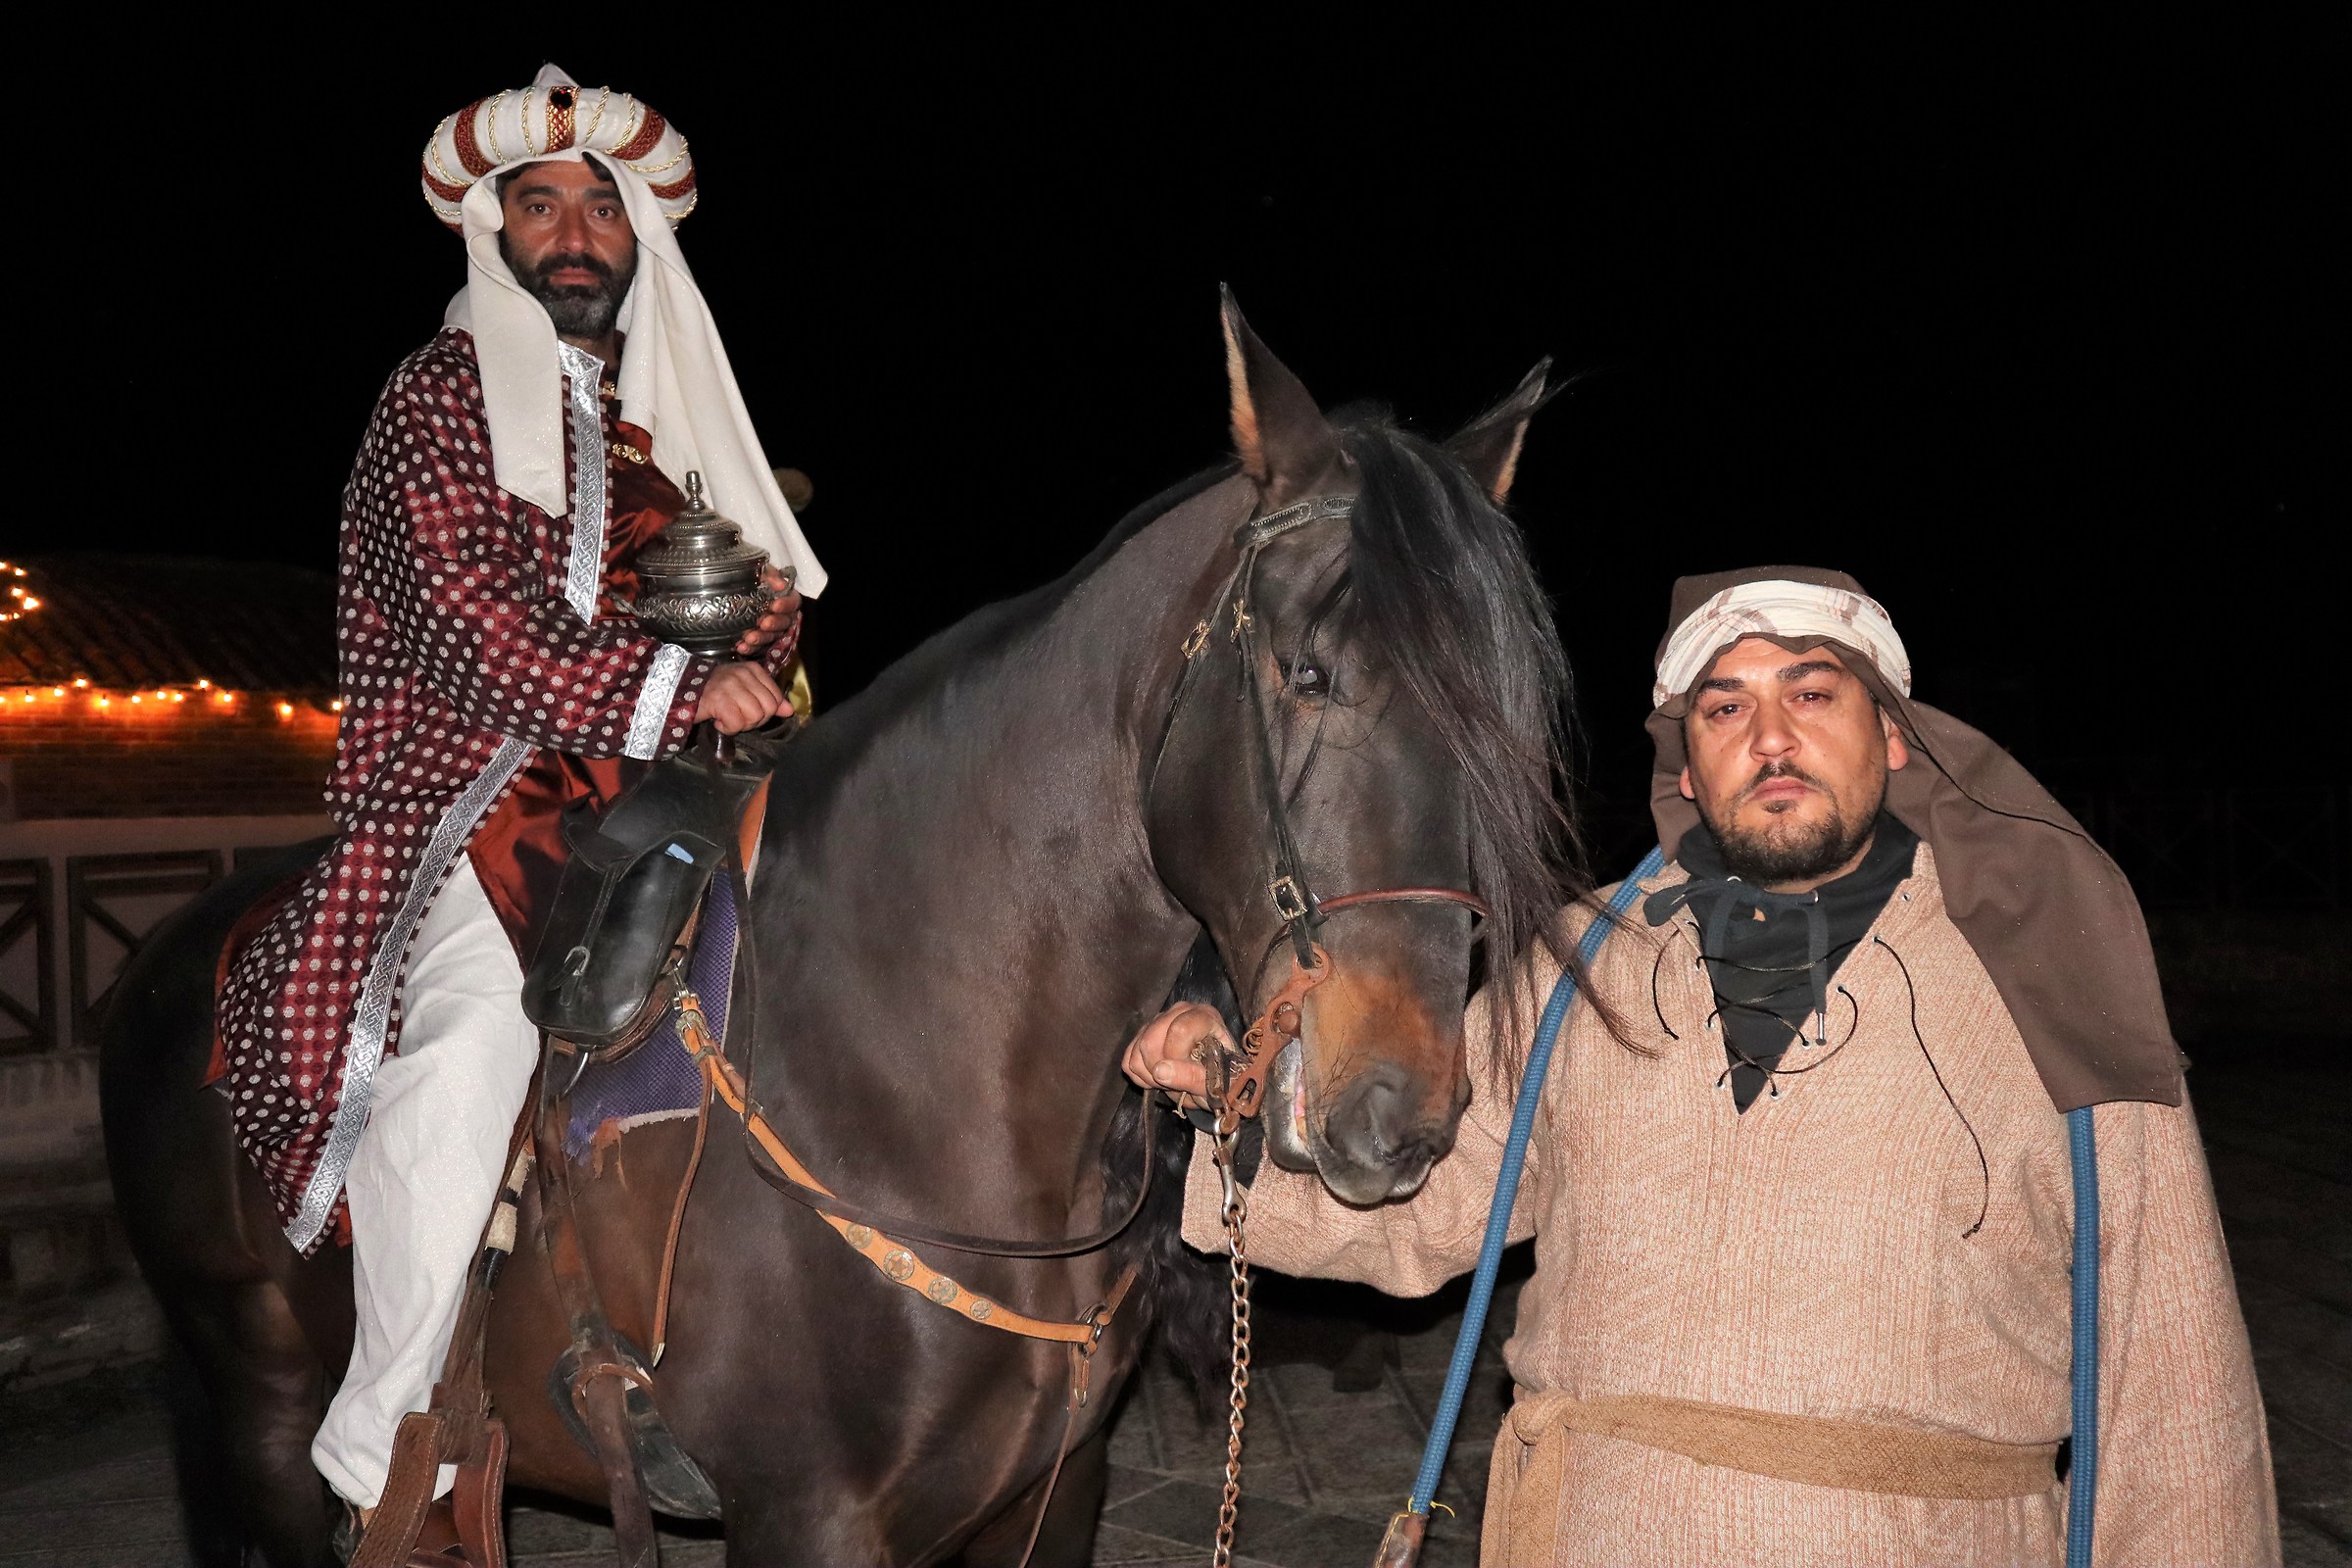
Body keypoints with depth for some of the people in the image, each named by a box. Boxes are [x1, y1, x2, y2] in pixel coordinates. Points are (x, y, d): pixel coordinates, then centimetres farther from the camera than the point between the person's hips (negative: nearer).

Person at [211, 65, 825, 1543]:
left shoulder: (678, 411, 21)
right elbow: (480, 601, -10)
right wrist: (675, 685, -18)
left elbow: (769, 593, 25)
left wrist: (769, 633, 0)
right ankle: (387, 1444, -12)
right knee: (475, 1034, -26)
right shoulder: (443, 391, 5)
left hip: (650, 798, 6)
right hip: (470, 786, -5)